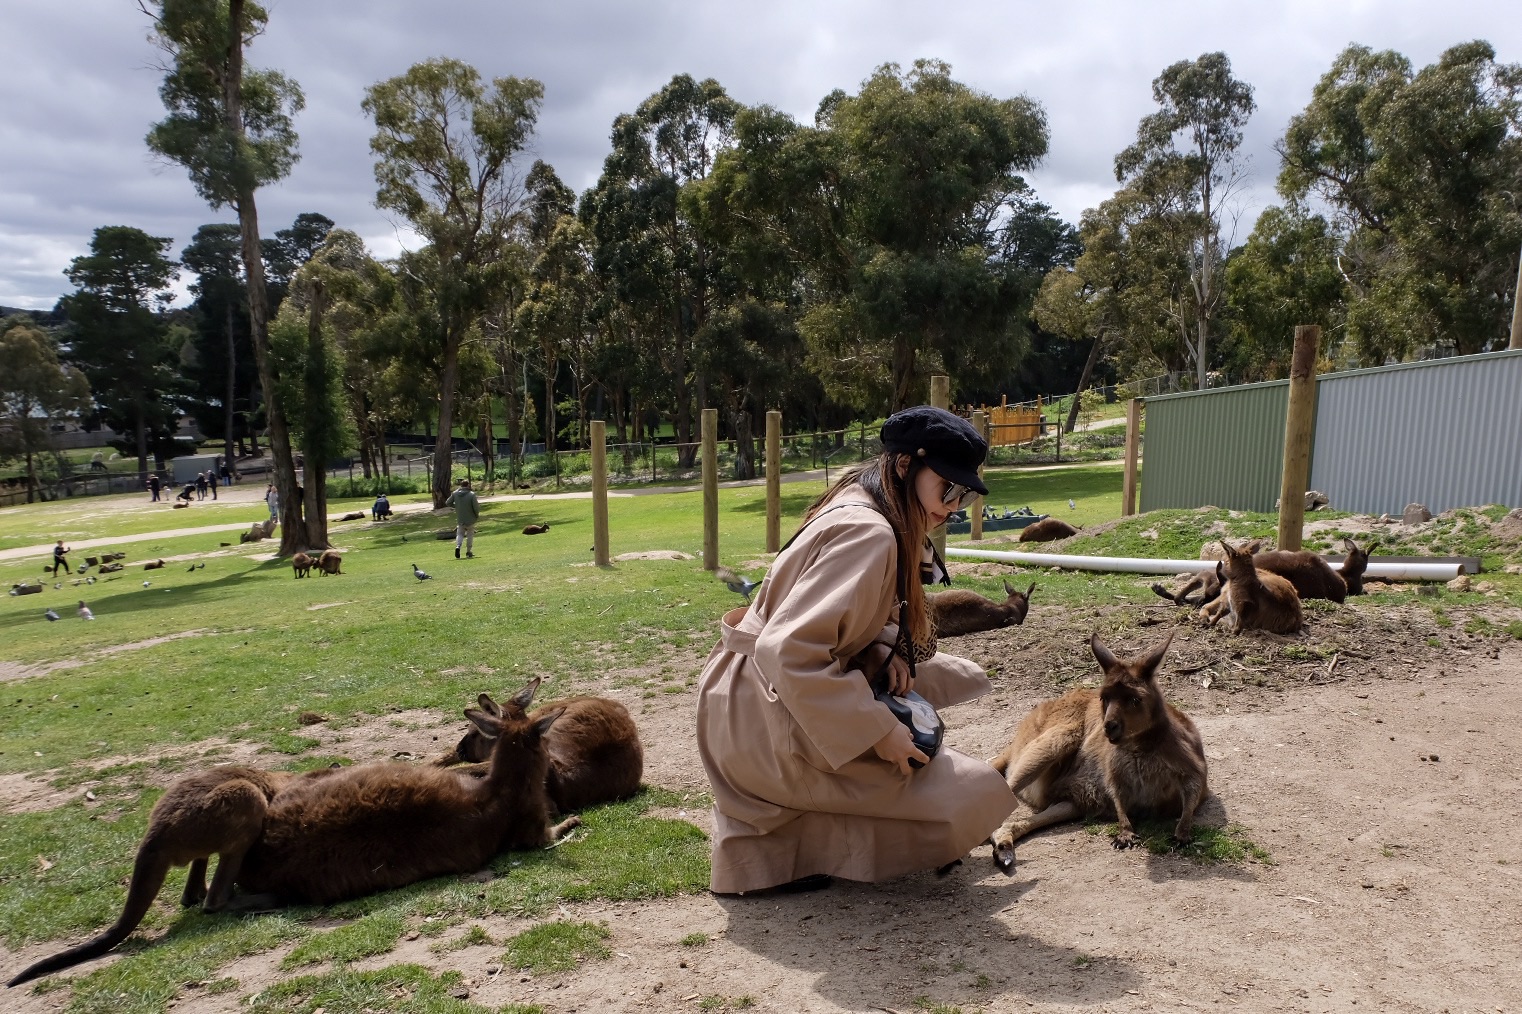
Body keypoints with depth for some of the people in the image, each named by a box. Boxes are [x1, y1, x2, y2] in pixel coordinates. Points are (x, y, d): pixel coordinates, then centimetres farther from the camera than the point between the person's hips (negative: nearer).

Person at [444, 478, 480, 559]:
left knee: (460, 534, 16)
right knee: (470, 534, 15)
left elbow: (448, 503, 1)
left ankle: (458, 546, -11)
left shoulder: (455, 493, -7)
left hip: (460, 519, 2)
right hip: (470, 519, -2)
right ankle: (468, 552, 18)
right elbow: (476, 507, -19)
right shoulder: (472, 495, -18)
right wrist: (477, 515, 1)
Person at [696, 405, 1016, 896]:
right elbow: (789, 652, -31)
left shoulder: (860, 507, 5)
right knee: (981, 796, -5)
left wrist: (885, 648, -4)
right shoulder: (867, 534, -24)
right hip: (769, 722, -9)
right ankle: (782, 835, -1)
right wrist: (876, 731, -24)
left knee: (959, 678, 17)